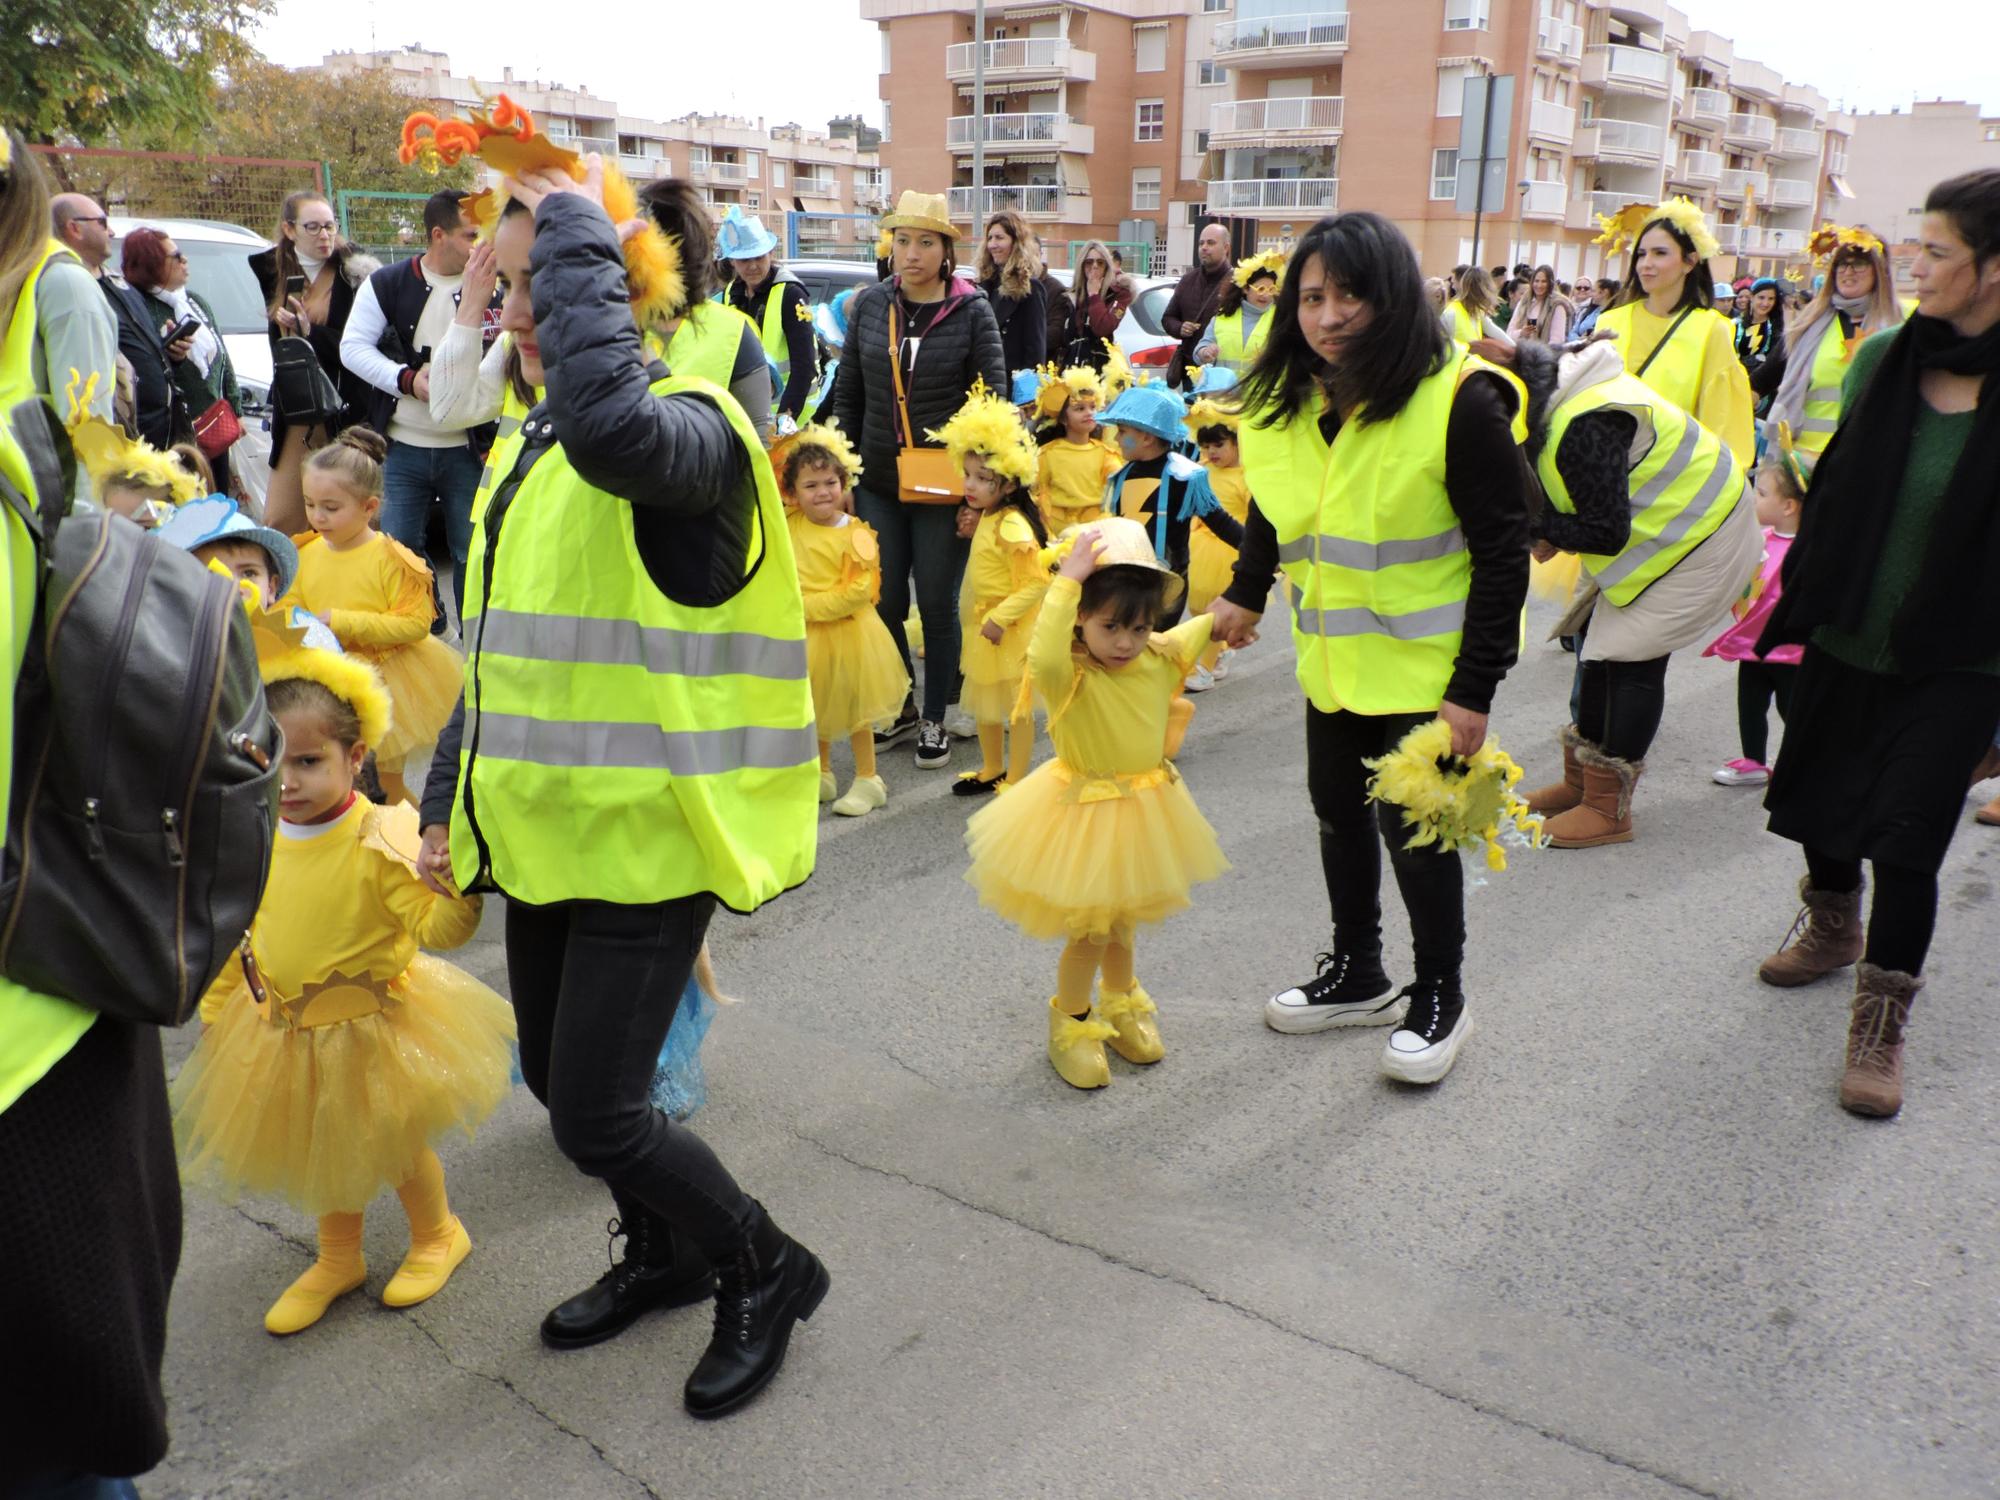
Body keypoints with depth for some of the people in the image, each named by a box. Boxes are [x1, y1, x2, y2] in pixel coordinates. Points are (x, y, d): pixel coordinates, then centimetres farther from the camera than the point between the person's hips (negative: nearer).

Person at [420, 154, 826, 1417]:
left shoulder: (690, 426, -15)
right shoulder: (533, 447, 11)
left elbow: (614, 427, -43)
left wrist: (579, 239, -28)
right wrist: (453, 799, 18)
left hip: (647, 832, -9)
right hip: (550, 827, 9)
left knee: (596, 1116, -4)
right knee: (561, 1079, 19)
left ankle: (767, 1269, 22)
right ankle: (666, 1255, 44)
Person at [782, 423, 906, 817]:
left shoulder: (855, 535, -17)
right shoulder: (789, 525, -1)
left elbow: (857, 591, -21)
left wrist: (808, 605, -21)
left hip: (845, 632, -6)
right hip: (805, 635, 6)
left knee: (854, 709, 5)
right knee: (815, 709, 18)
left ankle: (867, 780, 18)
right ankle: (821, 776, 33)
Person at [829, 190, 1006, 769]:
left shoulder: (971, 310, -5)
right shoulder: (871, 304, 4)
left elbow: (992, 400, -5)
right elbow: (848, 394, 9)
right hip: (877, 485, 3)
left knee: (936, 604, 5)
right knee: (883, 601, 6)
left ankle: (935, 720, 20)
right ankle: (899, 708, 27)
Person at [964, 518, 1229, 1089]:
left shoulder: (1161, 658, -6)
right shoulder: (1070, 673, -24)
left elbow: (1207, 625, 10)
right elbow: (1044, 657, -48)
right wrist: (1066, 581, -46)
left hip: (1143, 812, 6)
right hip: (1084, 815, -5)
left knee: (1123, 919, 24)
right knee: (1089, 932, 4)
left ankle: (1121, 1004, 48)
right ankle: (1071, 1023, 28)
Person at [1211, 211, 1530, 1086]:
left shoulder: (1458, 400, -19)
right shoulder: (1287, 402, 1)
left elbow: (1502, 553, -17)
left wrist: (1475, 686, -18)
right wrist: (1244, 594, 7)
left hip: (1426, 664, -7)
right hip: (1332, 656, 7)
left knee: (1413, 823, -1)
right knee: (1338, 809, 16)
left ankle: (1440, 997, 21)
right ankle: (1356, 975, 35)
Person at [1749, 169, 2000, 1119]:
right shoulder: (1885, 358, -2)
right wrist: (1799, 602, 8)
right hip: (1847, 636, 4)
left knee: (1906, 836, -2)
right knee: (1819, 796, 17)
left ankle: (1882, 1015, 15)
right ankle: (1832, 927, 45)